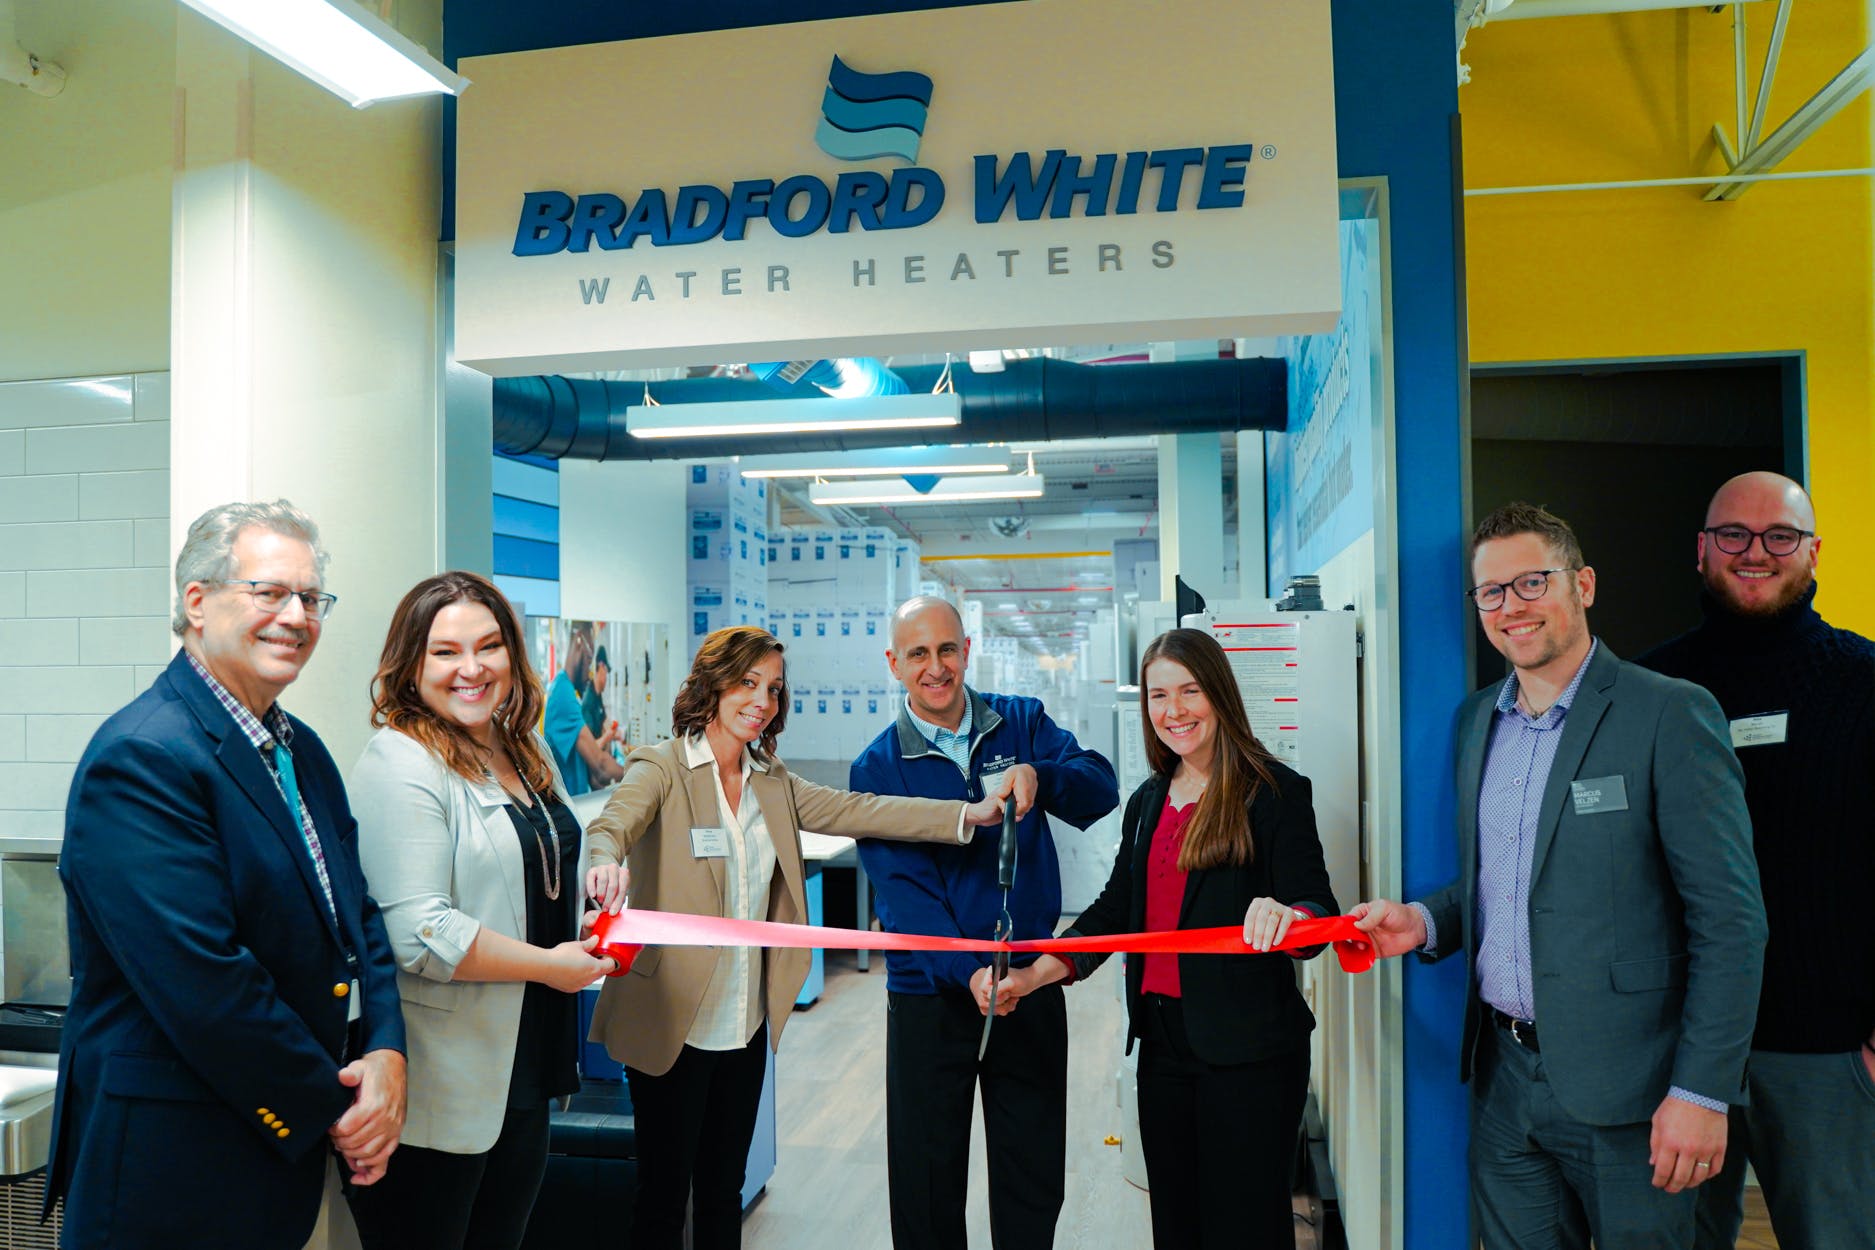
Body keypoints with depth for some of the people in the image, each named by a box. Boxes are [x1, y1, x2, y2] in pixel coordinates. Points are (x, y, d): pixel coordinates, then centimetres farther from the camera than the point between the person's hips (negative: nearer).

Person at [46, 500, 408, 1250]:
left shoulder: (303, 752, 8)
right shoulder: (141, 758, -19)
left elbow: (357, 913, 10)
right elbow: (204, 982, -24)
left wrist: (386, 1054, -5)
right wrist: (329, 1110, -15)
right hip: (171, 1160, -8)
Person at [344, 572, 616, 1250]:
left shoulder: (529, 755, 10)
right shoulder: (400, 763, -16)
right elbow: (419, 933, -24)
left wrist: (596, 931, 7)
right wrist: (549, 965, -16)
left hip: (525, 1073, 8)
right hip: (438, 1090, -8)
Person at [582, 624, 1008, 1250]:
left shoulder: (771, 781, 8)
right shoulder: (661, 768, -10)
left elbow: (854, 811, 0)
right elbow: (610, 823, -29)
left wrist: (968, 814, -10)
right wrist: (605, 863, -53)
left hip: (747, 1026, 6)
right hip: (671, 1026, -6)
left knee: (724, 1191, 18)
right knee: (664, 1194, 7)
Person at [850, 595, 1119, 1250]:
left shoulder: (1023, 723, 0)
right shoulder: (877, 768, -5)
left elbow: (1100, 789, -14)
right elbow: (902, 888, -14)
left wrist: (1036, 775, -34)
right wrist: (967, 973, -28)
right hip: (931, 993, -1)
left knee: (1035, 1177, 15)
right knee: (928, 1180, 12)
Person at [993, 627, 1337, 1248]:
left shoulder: (1275, 791, -8)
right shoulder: (1147, 801, 11)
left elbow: (1319, 911, -16)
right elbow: (1114, 911, 12)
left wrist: (1285, 916, -40)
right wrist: (1032, 977, 0)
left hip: (1248, 1050, -6)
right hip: (1162, 1038, 6)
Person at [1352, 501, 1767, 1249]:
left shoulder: (1670, 715, -11)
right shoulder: (1476, 719, 9)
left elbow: (1730, 921, -12)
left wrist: (1702, 1093, -15)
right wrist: (1424, 923, -2)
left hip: (1625, 1088, -5)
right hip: (1505, 1073, 6)